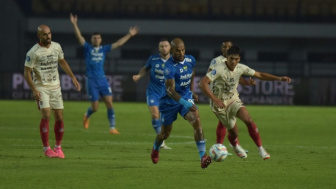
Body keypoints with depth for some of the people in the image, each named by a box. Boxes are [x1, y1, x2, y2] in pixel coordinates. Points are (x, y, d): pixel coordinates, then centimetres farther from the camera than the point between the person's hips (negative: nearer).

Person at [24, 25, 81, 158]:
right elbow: (27, 72, -10)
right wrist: (34, 90, -19)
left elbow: (62, 62, 20)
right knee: (46, 115, -17)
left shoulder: (56, 47, 3)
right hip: (41, 87, -5)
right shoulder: (34, 52, -13)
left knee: (59, 118, 1)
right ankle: (46, 149, -7)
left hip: (55, 87, 5)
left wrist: (73, 77, 14)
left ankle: (58, 147, 17)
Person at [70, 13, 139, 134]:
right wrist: (74, 24, -21)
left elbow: (118, 43, 13)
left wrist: (129, 35, 11)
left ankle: (112, 127, -5)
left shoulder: (104, 49, 10)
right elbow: (79, 37, -9)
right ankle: (87, 116, 34)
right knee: (95, 107, 0)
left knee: (109, 103, -8)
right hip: (91, 80, -3)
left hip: (102, 80, 3)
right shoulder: (88, 48, 1)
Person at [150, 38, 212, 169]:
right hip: (170, 102, -4)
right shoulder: (169, 67, -26)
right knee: (165, 133, 11)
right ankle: (155, 149, 48)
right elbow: (170, 90, -33)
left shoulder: (190, 60, -6)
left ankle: (203, 157, -28)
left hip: (186, 97, 4)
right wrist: (185, 103, -44)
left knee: (196, 121, -23)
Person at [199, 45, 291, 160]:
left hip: (234, 99, 4)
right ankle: (235, 146, 41)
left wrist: (279, 78, -2)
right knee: (233, 132, 3)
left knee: (248, 120, -21)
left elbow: (259, 75, 6)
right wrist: (215, 100, -39)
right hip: (220, 103, -4)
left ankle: (261, 149, -12)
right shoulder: (220, 69, -25)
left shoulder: (241, 68, -7)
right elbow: (203, 83, -33)